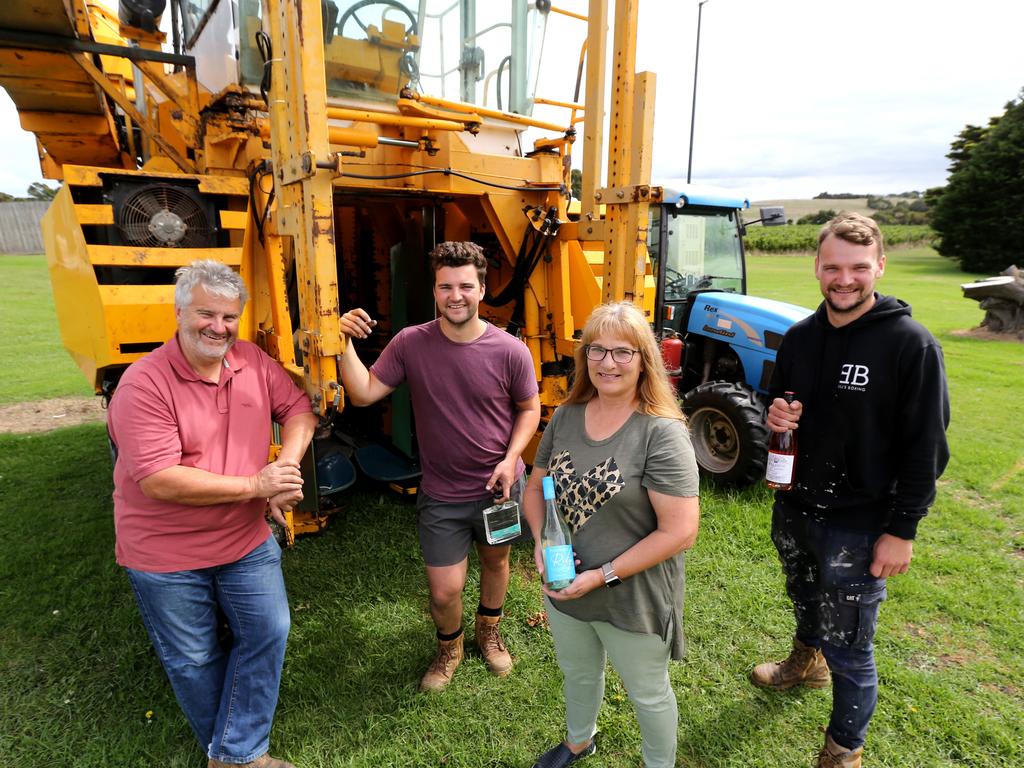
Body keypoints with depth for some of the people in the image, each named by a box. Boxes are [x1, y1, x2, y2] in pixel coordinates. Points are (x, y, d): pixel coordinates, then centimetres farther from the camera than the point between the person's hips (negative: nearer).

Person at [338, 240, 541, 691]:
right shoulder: (411, 344, -13)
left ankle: (489, 632, 56)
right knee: (444, 592, 5)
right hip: (441, 495, 0)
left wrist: (511, 458, -15)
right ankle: (449, 646, 42)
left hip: (500, 486, 1)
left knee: (496, 560, 24)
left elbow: (529, 409, -2)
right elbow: (363, 394, -12)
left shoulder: (510, 351, -15)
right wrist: (345, 343, -23)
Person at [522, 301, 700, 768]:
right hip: (563, 588, 5)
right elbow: (536, 489, 6)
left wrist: (604, 575, -22)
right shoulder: (565, 417, -5)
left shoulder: (662, 432, -22)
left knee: (647, 693, 21)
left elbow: (681, 532, -24)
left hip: (632, 599, -5)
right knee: (577, 673, 30)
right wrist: (541, 542, -11)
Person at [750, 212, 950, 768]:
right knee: (804, 599, 28)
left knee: (848, 648, 7)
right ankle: (806, 663, 57)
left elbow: (926, 448, -14)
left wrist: (902, 530, -14)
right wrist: (776, 415, -11)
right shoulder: (800, 337, 0)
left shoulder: (911, 344, -16)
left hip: (857, 525, -5)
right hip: (793, 508, 6)